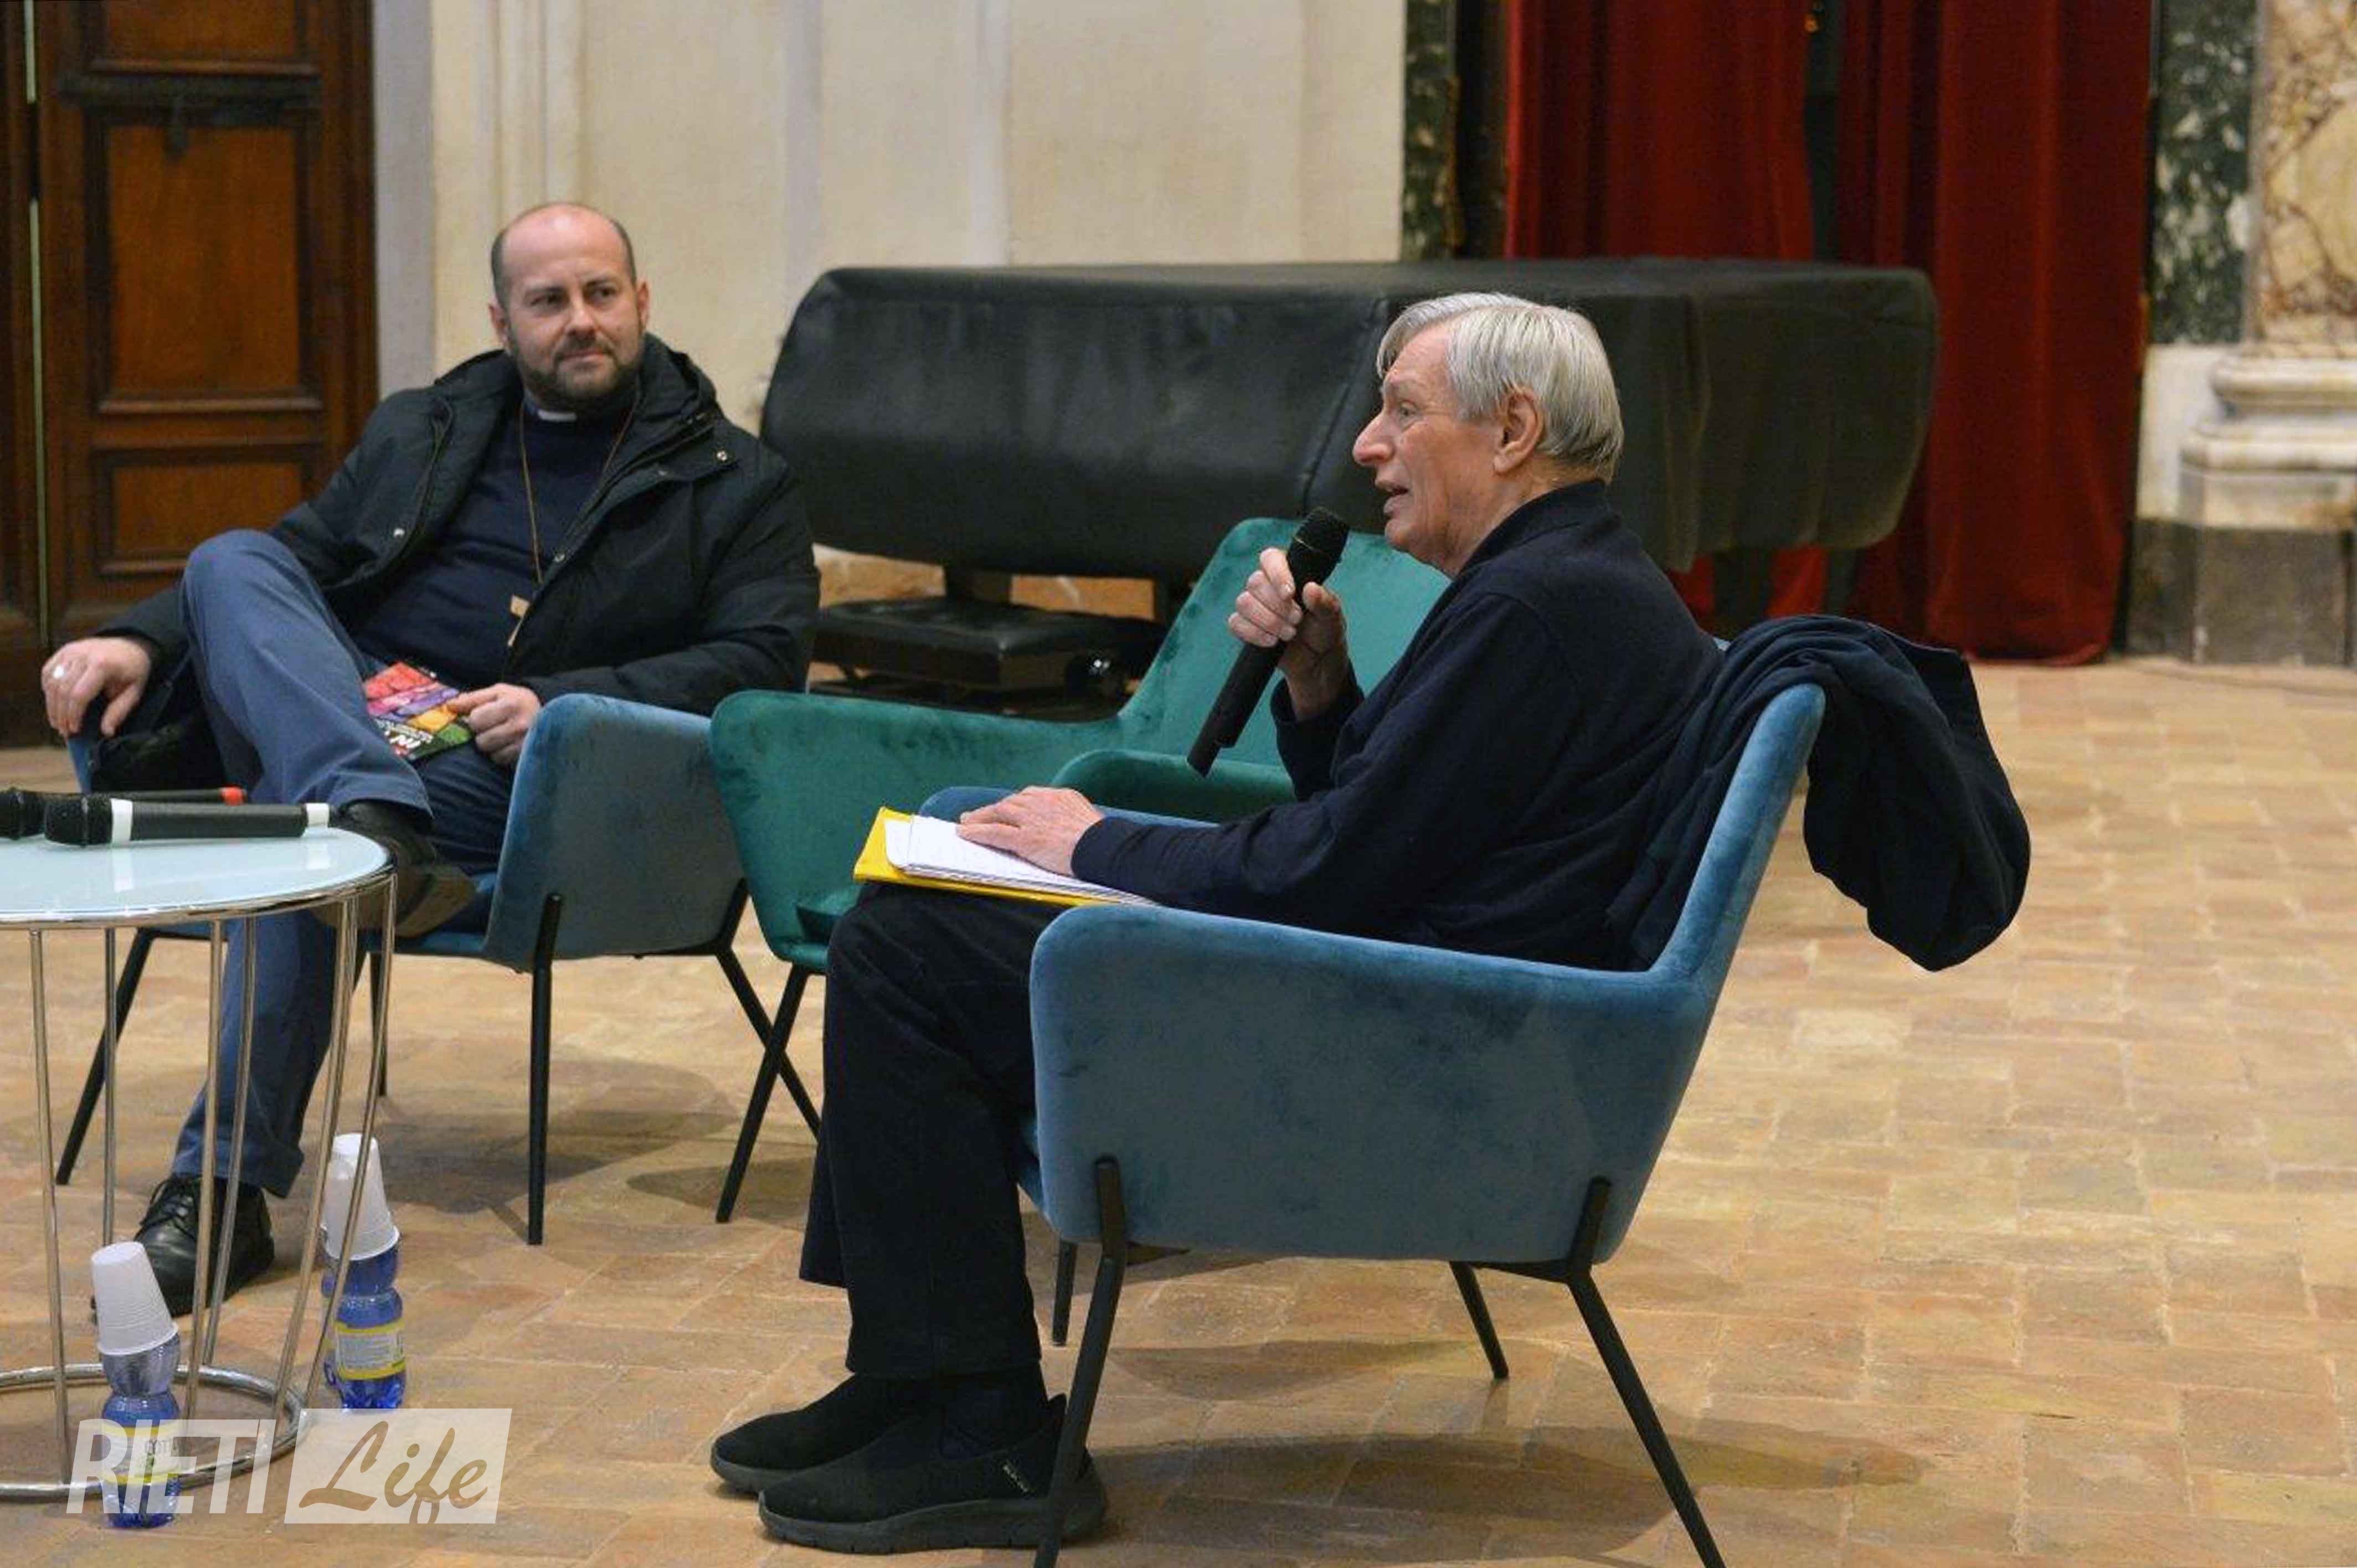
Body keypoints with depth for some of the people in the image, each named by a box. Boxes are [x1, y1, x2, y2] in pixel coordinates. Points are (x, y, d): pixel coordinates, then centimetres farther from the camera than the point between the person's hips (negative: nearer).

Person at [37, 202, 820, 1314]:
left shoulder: (734, 485, 11)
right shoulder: (419, 434, 25)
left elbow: (763, 660, -2)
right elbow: (297, 560, 25)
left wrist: (563, 705, -16)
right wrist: (141, 640, 5)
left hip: (501, 774, -5)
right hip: (329, 713, 5)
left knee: (303, 823, -34)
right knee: (233, 561, -22)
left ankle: (228, 1186, -35)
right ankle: (378, 831, -46)